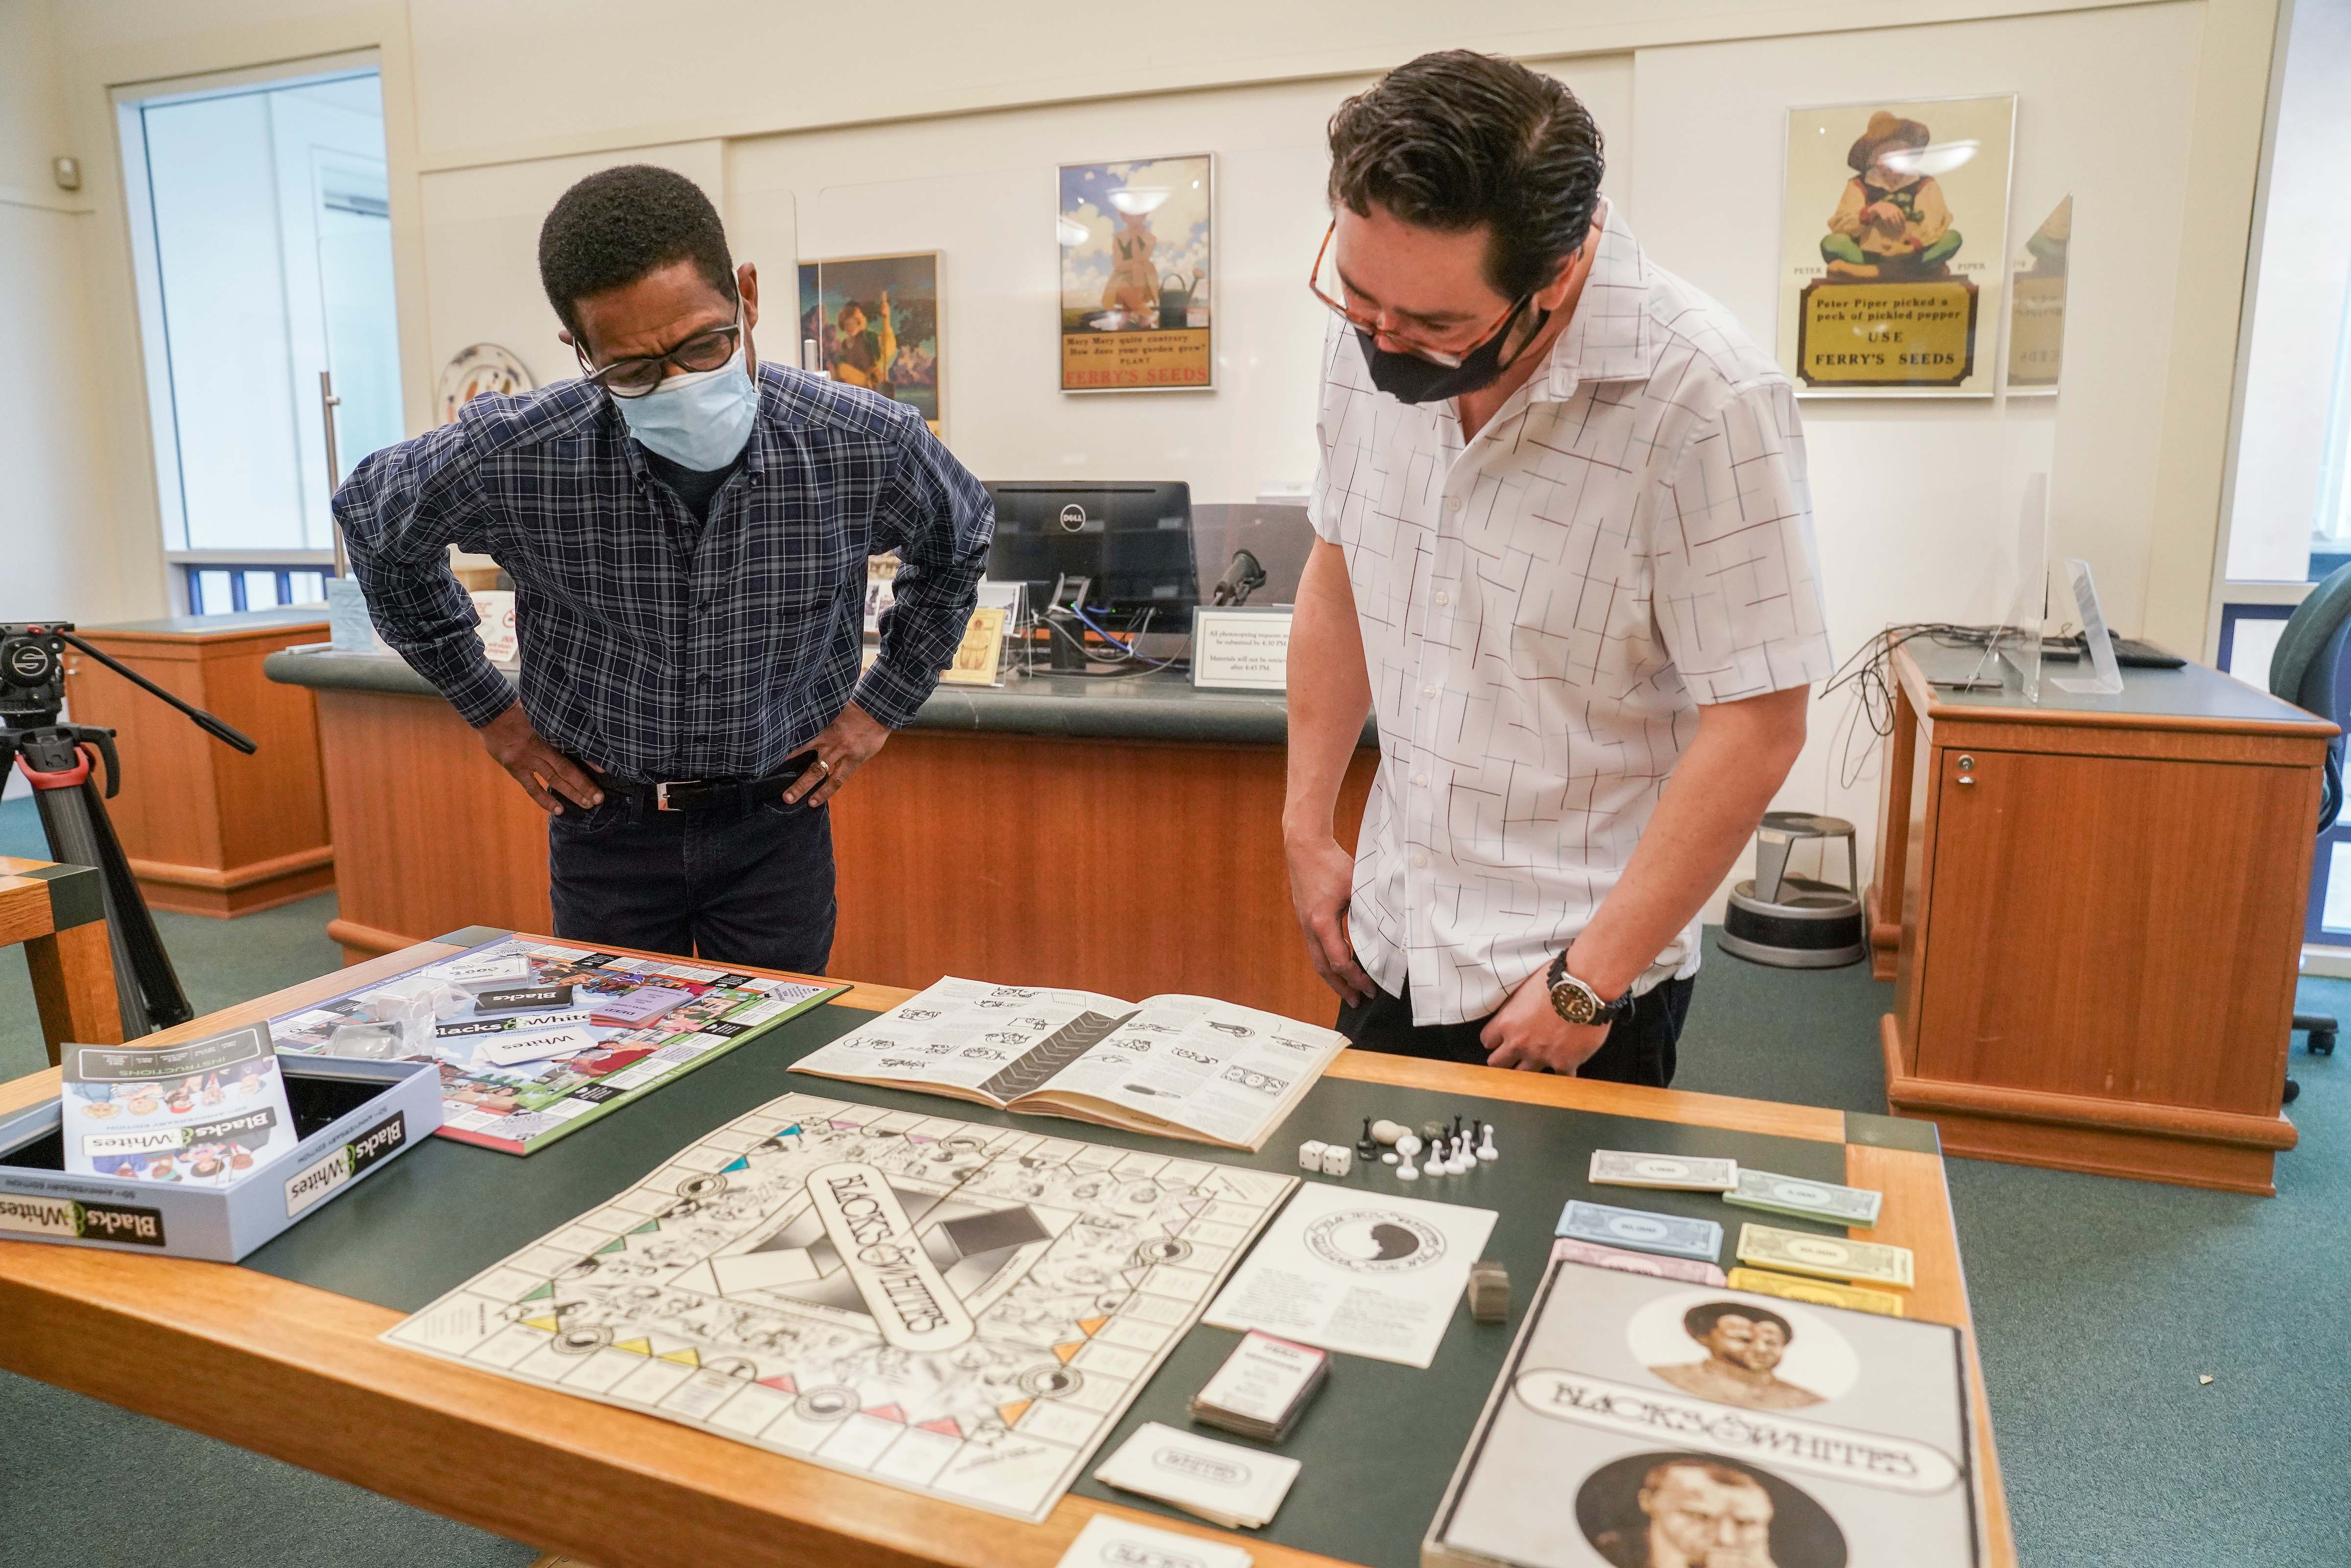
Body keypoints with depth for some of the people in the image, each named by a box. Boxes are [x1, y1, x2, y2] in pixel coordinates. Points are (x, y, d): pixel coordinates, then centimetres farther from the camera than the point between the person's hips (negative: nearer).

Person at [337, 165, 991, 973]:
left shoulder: (865, 444, -18)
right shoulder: (513, 456, -19)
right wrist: (490, 709, 4)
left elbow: (959, 545, 5)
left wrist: (882, 704, 3)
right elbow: (370, 516, 4)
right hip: (606, 824, 0)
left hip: (775, 822, 0)